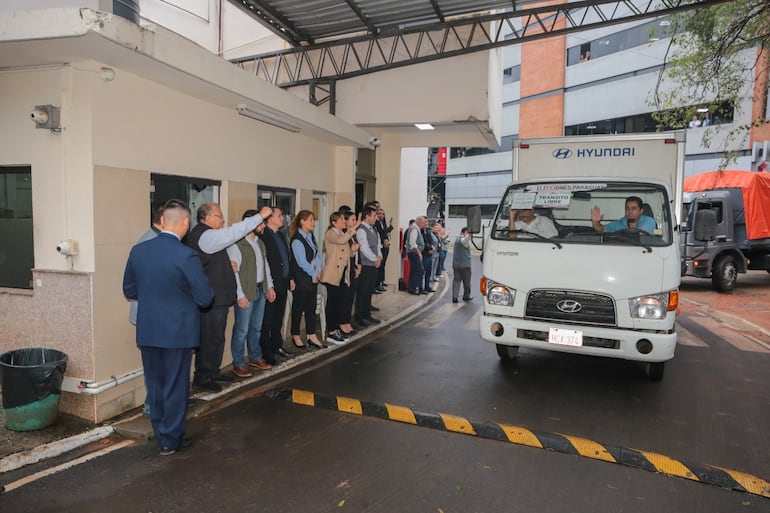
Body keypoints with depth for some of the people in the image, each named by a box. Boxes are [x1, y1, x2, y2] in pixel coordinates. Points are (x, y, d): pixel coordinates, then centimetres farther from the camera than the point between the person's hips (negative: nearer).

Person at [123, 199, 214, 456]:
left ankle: (161, 433, 31)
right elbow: (205, 298, -14)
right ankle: (171, 439, 21)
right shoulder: (186, 256, -20)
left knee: (155, 384, 18)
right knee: (175, 386, 9)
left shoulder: (138, 250, -3)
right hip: (178, 332, -5)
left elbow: (129, 290, 9)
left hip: (147, 331, 5)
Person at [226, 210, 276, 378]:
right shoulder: (236, 244, -12)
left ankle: (255, 357, 30)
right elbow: (233, 271, -15)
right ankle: (238, 364, 10)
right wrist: (240, 295, -18)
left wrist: (269, 286, 13)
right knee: (242, 329, -1)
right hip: (245, 292, -8)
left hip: (261, 290, 8)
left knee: (256, 327, 17)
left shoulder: (260, 243, 14)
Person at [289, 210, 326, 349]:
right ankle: (295, 336, 19)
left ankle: (312, 336, 18)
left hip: (313, 277, 8)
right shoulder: (297, 240, -15)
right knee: (299, 307, 5)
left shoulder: (310, 236, 11)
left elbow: (316, 255, 12)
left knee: (311, 306, 10)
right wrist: (314, 274, -9)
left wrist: (318, 271, 0)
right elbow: (302, 262, -17)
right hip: (301, 278, -8)